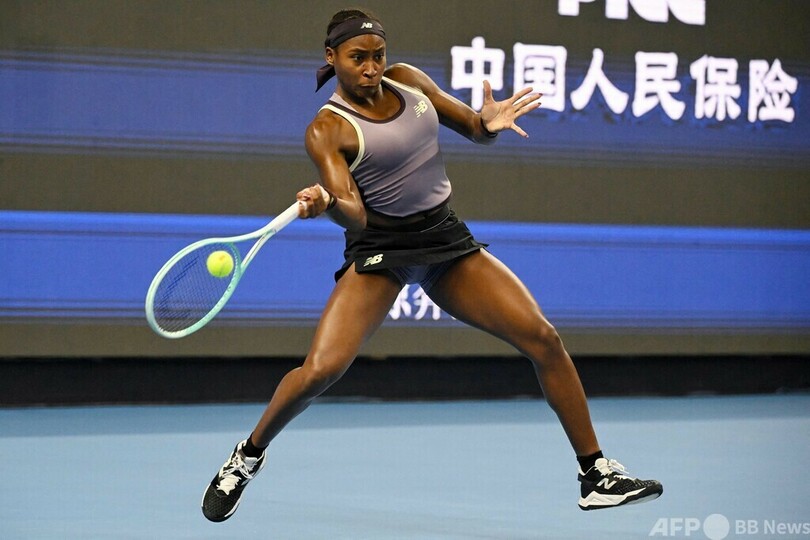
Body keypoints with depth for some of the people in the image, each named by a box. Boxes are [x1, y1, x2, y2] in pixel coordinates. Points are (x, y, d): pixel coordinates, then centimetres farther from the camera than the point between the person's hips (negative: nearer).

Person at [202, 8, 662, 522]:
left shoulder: (407, 80, 5)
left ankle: (598, 476, 4)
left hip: (446, 239, 5)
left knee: (545, 339, -6)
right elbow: (354, 213, -22)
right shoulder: (328, 130, -11)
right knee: (320, 370, -23)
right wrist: (325, 203, -46)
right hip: (380, 247, -5)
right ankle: (247, 457, 5)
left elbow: (474, 128, 14)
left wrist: (491, 122, -11)